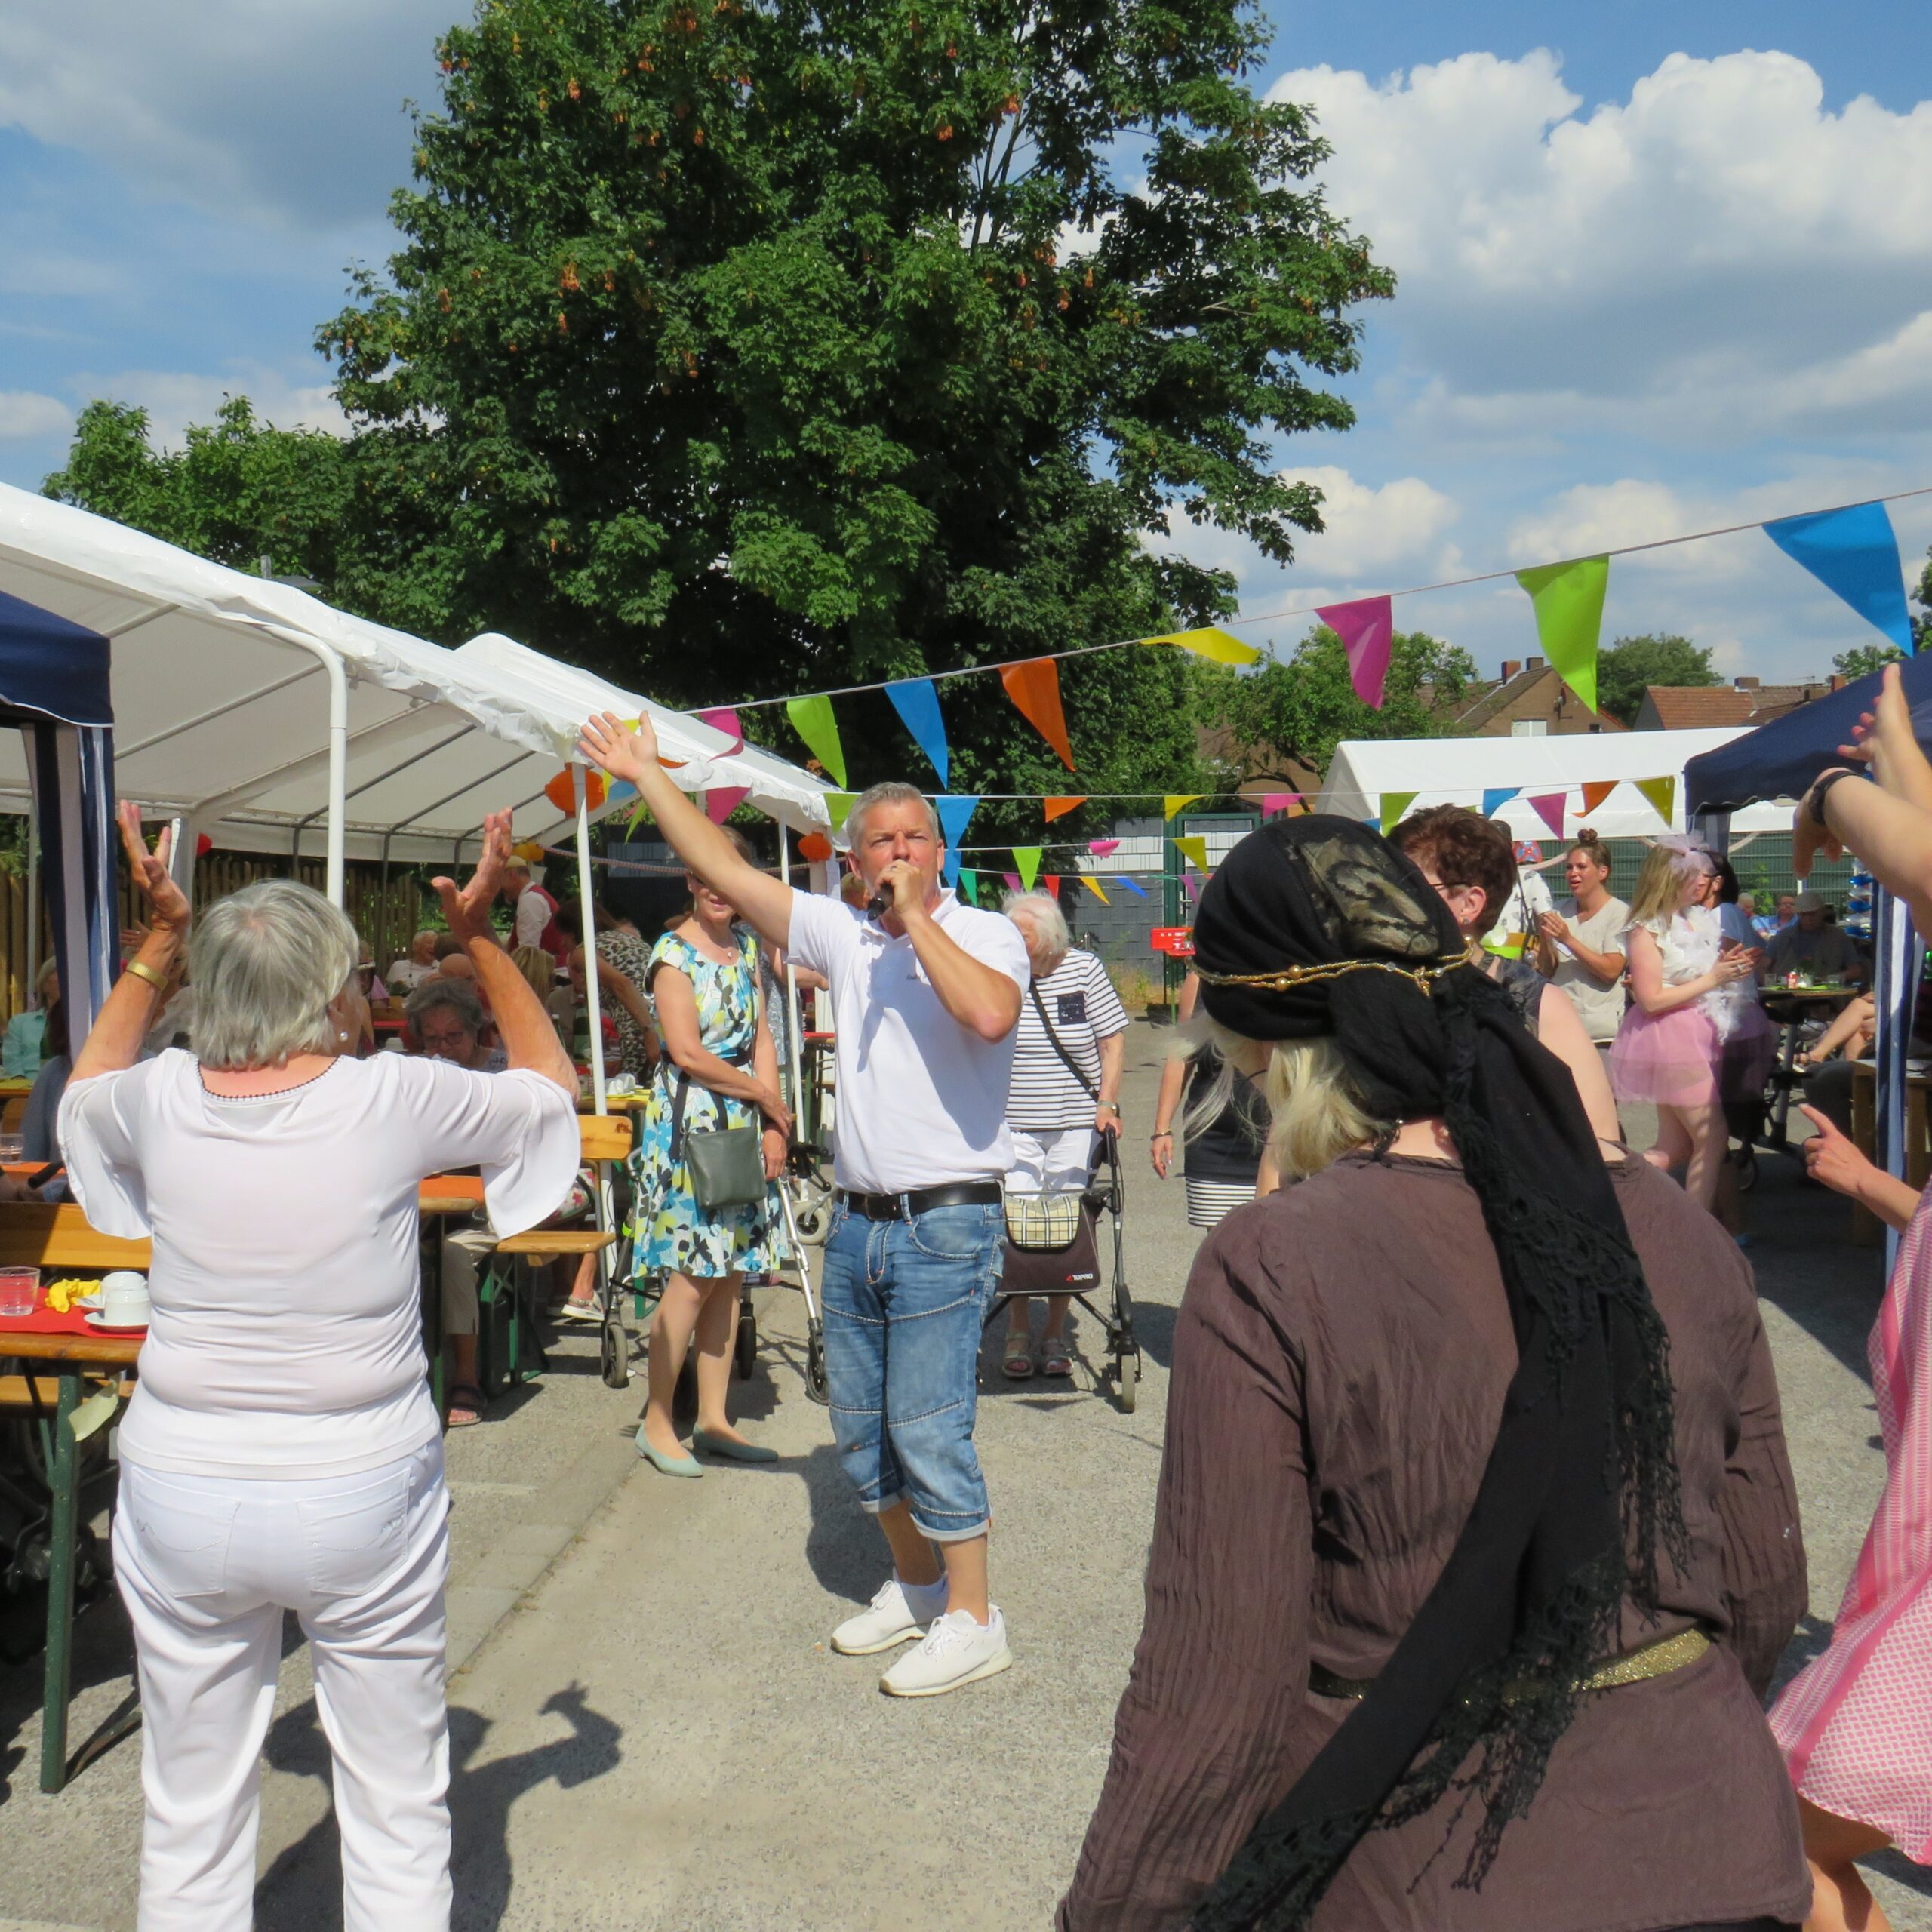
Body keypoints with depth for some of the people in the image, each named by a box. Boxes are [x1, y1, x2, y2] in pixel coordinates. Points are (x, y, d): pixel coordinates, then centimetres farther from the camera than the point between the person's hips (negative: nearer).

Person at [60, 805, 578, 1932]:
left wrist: (160, 941, 17)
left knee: (191, 1818, 18)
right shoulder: (395, 1101, -13)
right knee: (398, 1810, 14)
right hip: (362, 1498, -2)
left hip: (182, 1495, 3)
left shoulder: (160, 1103, -6)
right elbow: (550, 1086, 6)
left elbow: (87, 1089, 21)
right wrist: (482, 940, 9)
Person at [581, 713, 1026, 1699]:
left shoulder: (985, 934, -5)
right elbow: (728, 871, 12)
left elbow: (989, 1013, -27)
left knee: (928, 1429, -6)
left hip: (946, 1224, -6)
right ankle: (915, 1583, 33)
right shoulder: (843, 935, 9)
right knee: (860, 1429, 15)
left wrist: (917, 915, -19)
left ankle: (972, 1619, 9)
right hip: (856, 1222, 7)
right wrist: (648, 777, 13)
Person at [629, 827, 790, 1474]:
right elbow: (687, 1053, -14)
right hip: (687, 1124, -7)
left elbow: (760, 1040, 11)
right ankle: (656, 1424, 5)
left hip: (742, 1128, 7)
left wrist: (772, 1125, 1)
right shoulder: (673, 954, -8)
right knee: (692, 1278, -7)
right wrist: (768, 1097, -6)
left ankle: (714, 1420, 17)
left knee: (731, 1274, 8)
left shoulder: (745, 947, 13)